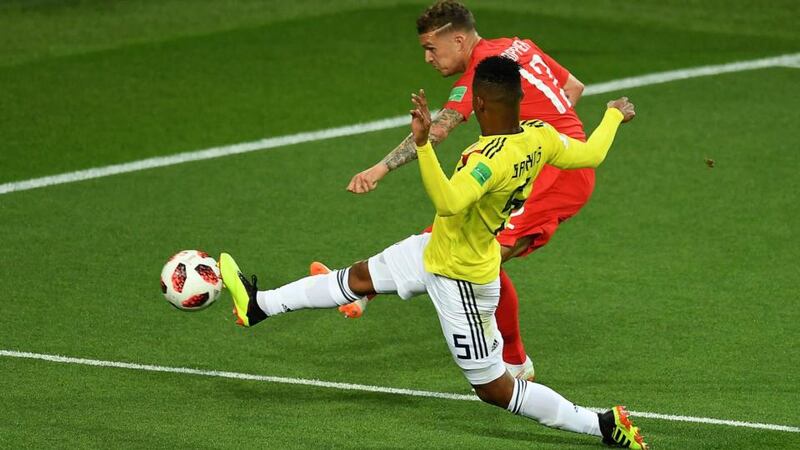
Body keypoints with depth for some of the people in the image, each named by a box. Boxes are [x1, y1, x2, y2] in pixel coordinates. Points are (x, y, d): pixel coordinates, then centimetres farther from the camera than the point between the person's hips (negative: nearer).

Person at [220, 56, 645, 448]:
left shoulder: (490, 159, -37)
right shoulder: (540, 136, -12)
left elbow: (448, 202, -52)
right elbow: (589, 154, 5)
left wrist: (423, 144, -59)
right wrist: (614, 115, 23)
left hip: (460, 278, -9)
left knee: (492, 388, 4)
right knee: (361, 277, 21)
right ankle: (259, 305, 36)